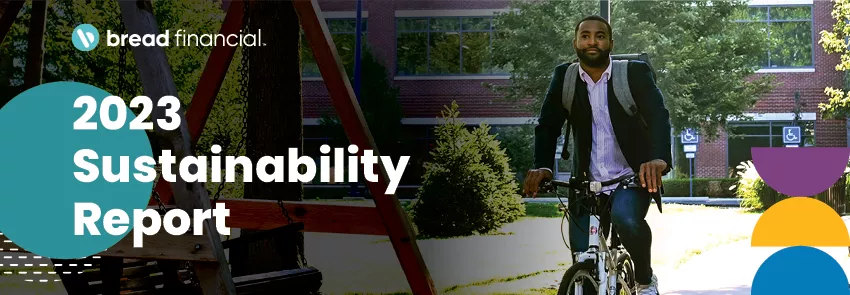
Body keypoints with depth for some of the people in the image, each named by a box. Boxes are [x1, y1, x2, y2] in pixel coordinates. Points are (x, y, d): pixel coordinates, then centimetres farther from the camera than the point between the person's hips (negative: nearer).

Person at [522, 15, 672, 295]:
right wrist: (542, 166, -25)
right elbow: (548, 125, -5)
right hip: (587, 183, 3)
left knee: (625, 218, -33)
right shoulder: (564, 77, 0)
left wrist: (659, 158, -39)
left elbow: (658, 116, -19)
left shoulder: (635, 73, -7)